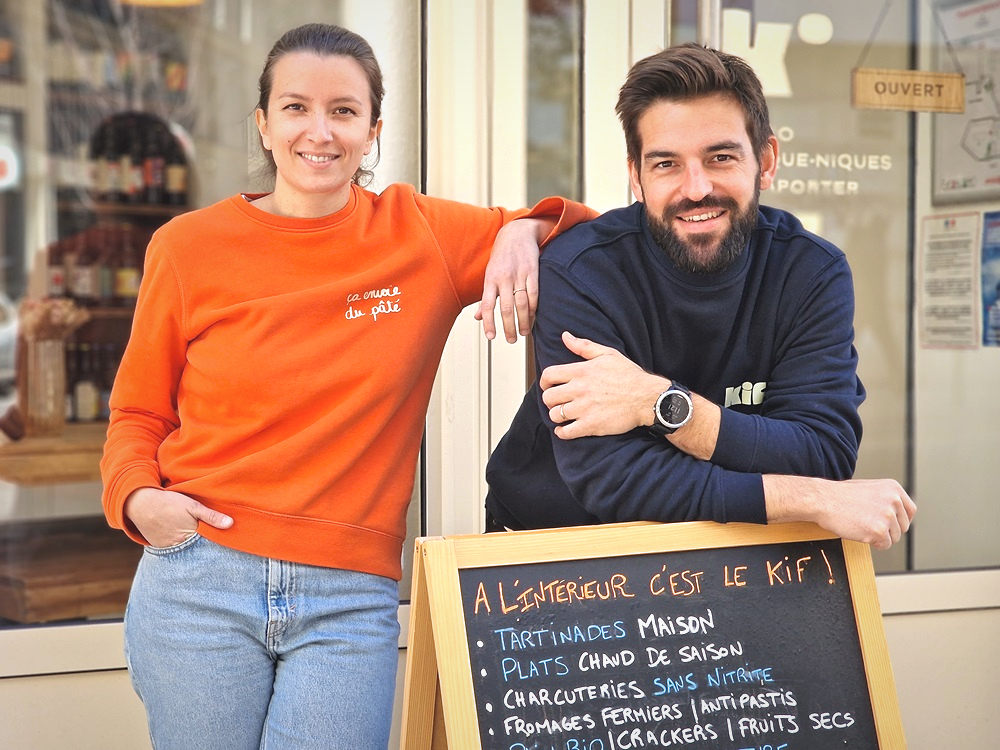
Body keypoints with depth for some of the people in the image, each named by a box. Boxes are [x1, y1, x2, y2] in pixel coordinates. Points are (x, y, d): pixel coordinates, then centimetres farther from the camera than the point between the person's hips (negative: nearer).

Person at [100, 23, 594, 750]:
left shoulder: (421, 235, 2)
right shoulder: (188, 247, 3)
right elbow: (138, 410, 13)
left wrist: (523, 230, -9)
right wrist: (136, 496, -6)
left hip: (352, 604, 0)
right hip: (200, 582, 0)